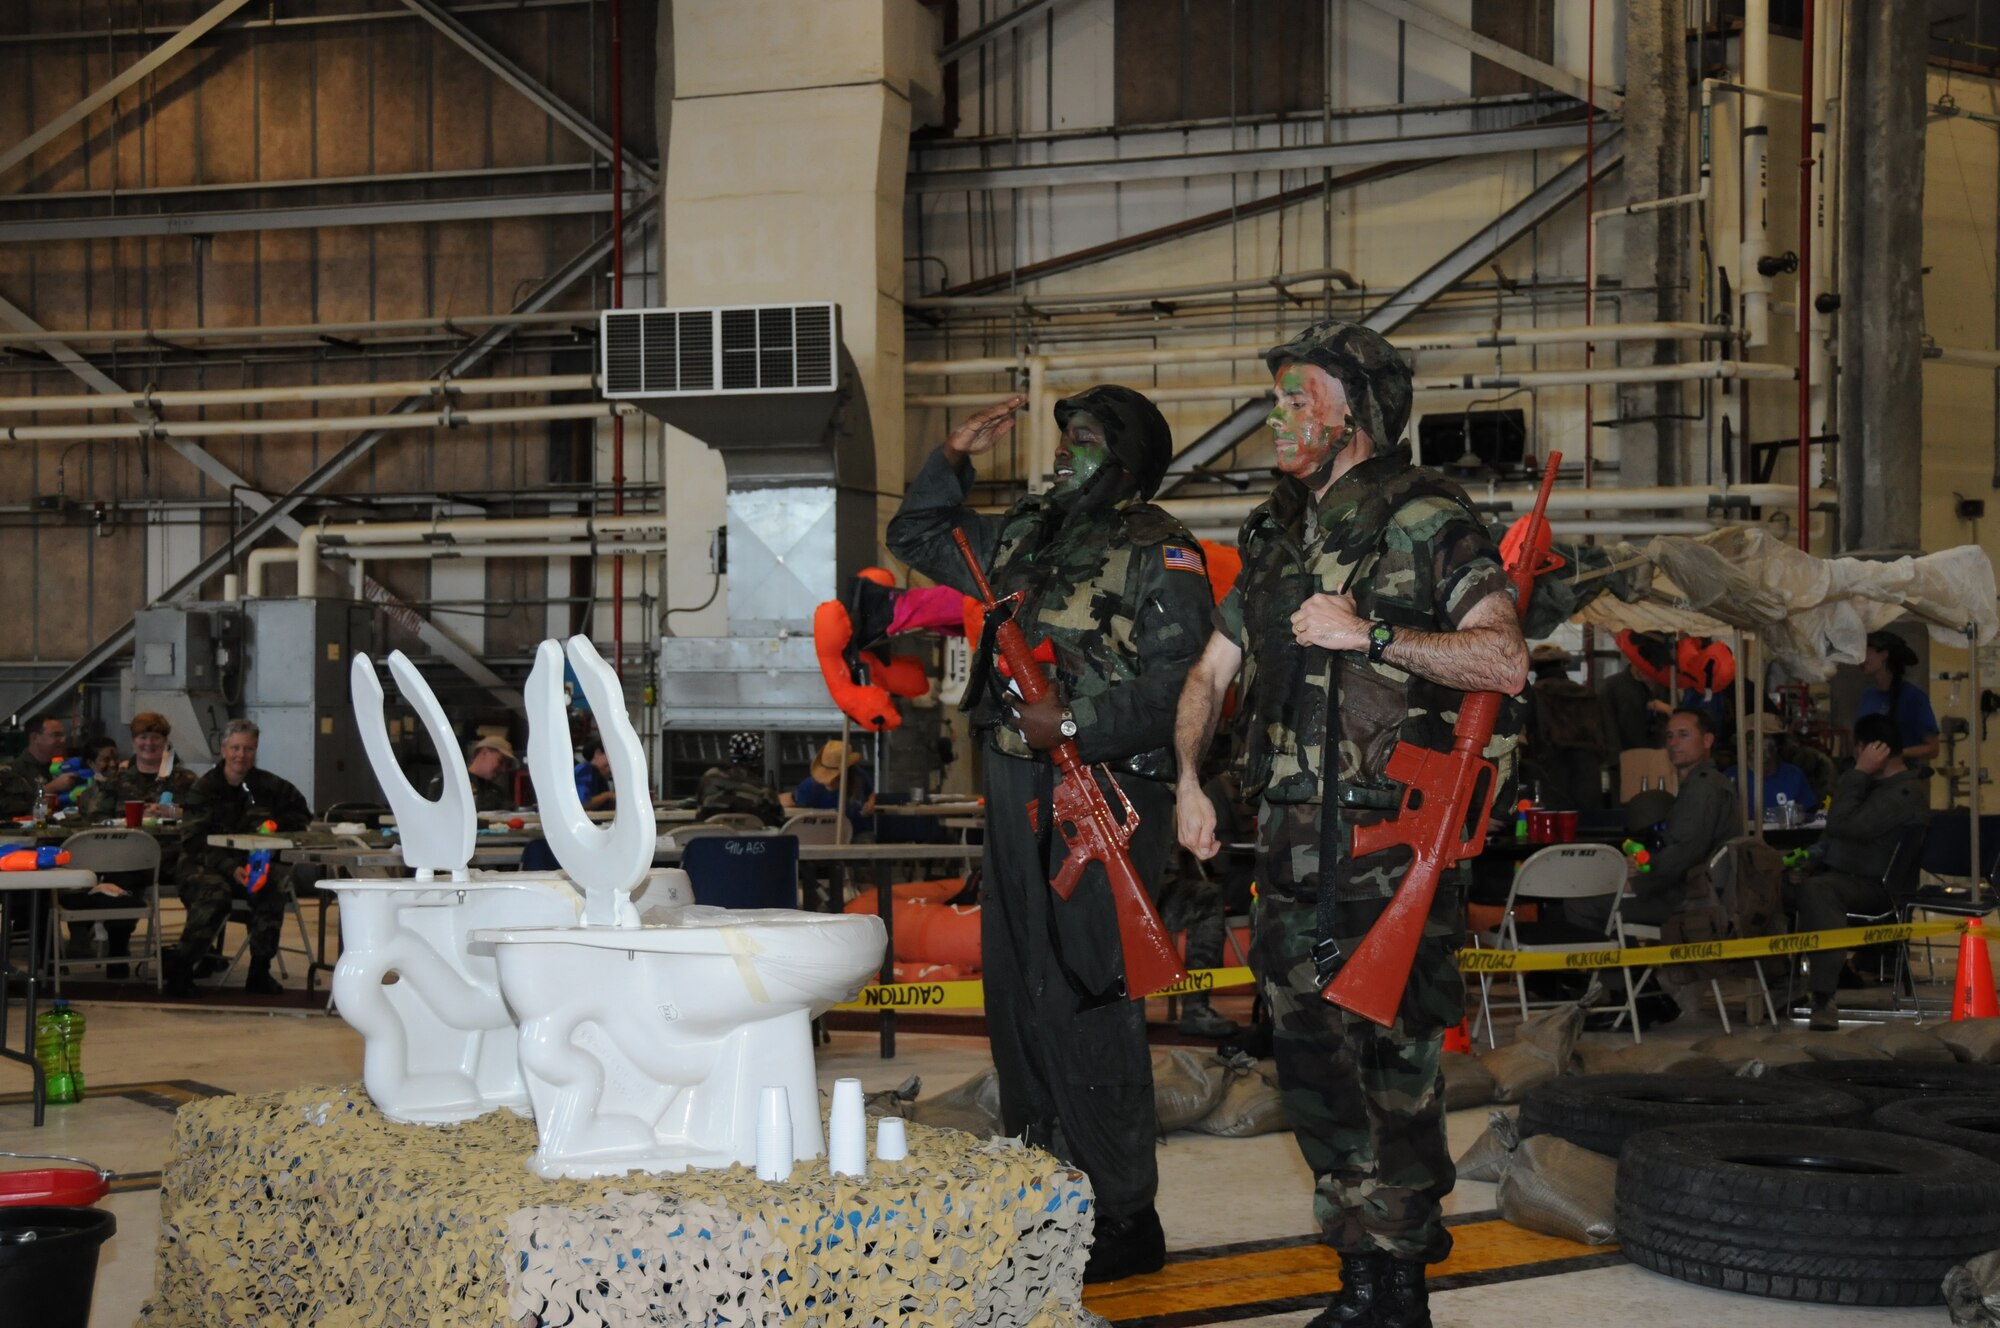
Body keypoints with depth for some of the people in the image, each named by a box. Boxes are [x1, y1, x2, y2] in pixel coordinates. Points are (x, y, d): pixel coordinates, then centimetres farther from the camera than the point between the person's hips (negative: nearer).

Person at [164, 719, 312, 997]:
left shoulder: (266, 786, 7)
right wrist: (231, 869, -28)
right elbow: (196, 844, -13)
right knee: (216, 893, -36)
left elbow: (301, 814, 20)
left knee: (272, 892, -29)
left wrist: (276, 824, -3)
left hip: (252, 864, 3)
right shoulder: (203, 789, -4)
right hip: (205, 867, -3)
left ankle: (260, 971, -17)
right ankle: (180, 966, -23)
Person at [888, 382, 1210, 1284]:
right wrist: (954, 459, 18)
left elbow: (1175, 683, -16)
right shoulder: (1024, 537, 18)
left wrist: (1076, 725, -22)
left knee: (1087, 1005, -9)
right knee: (1018, 999, 12)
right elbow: (916, 537, 32)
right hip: (1018, 801, 8)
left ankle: (1123, 1219, -1)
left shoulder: (1157, 552, -5)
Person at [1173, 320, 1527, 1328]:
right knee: (1310, 1052, 10)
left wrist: (1368, 633, -20)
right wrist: (1188, 781, 10)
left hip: (1390, 838, -7)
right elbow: (1211, 674, 24)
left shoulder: (1425, 519, -6)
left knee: (1392, 1057, -4)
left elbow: (1505, 662, -17)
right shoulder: (1276, 533, 17)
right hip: (1291, 839, 7)